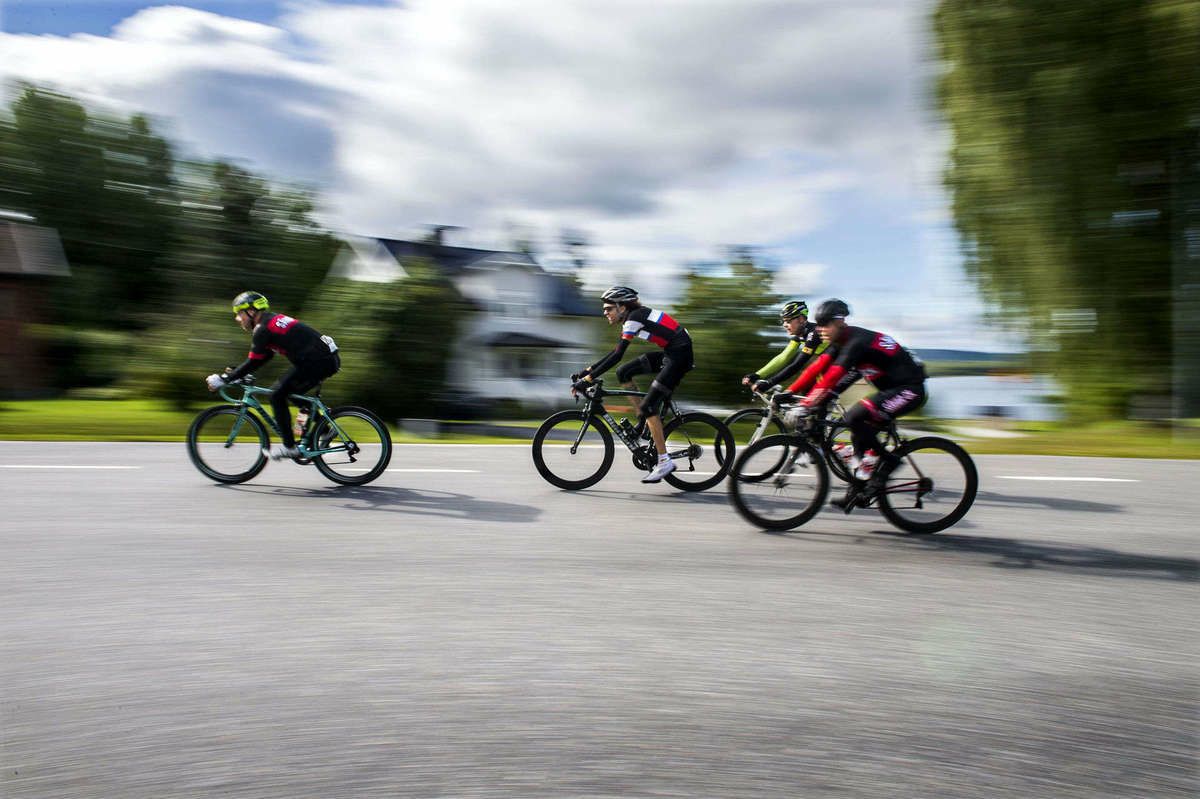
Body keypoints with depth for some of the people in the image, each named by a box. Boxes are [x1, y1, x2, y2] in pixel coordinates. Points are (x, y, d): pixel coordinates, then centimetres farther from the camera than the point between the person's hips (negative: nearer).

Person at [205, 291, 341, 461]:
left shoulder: (263, 329, -7)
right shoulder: (273, 321, 22)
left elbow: (253, 363, -8)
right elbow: (265, 356, 29)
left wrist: (223, 380, -1)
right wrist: (235, 375, 27)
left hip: (317, 361, -10)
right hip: (329, 359, 10)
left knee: (277, 395, -1)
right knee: (293, 393, 23)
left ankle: (289, 447, 2)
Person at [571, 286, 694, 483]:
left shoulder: (634, 318, -15)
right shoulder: (631, 319, 13)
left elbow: (617, 356, -22)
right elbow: (615, 353, 18)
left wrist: (587, 379, -22)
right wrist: (587, 370, 12)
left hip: (680, 354, -9)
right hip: (669, 353, 9)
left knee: (649, 406, -13)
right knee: (623, 373, 6)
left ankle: (664, 462, -9)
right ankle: (644, 421, 12)